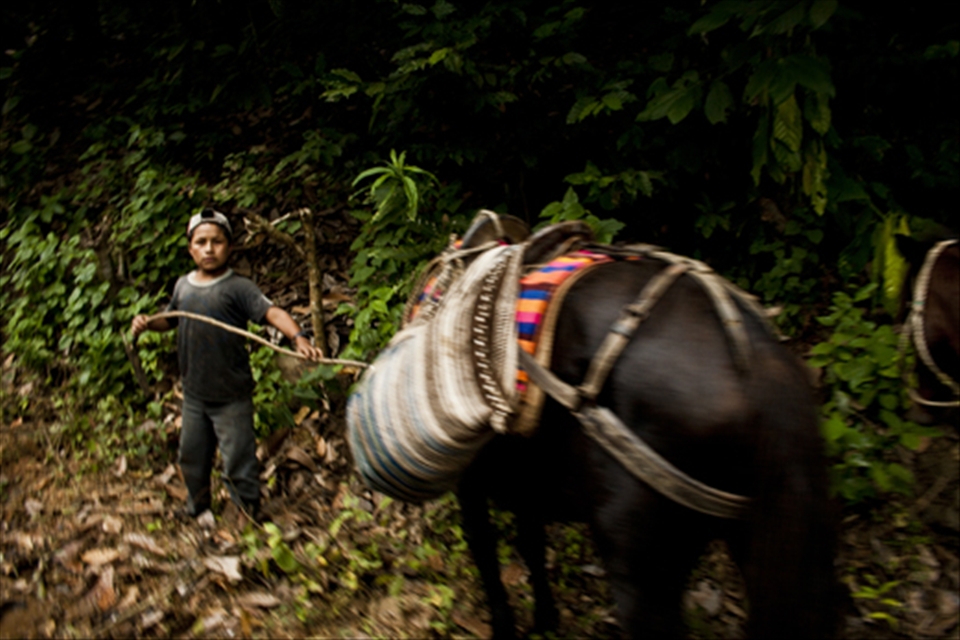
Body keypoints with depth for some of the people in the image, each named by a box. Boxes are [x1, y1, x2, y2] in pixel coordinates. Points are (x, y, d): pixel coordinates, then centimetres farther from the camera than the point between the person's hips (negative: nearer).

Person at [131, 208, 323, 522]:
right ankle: (196, 510, 47)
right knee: (192, 457, 23)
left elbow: (273, 312, -30)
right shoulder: (183, 285, 4)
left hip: (231, 397, -6)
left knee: (238, 462, 3)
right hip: (194, 394, 6)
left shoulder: (238, 288, -15)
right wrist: (148, 323, -1)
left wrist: (299, 337, -48)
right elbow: (171, 319, 20)